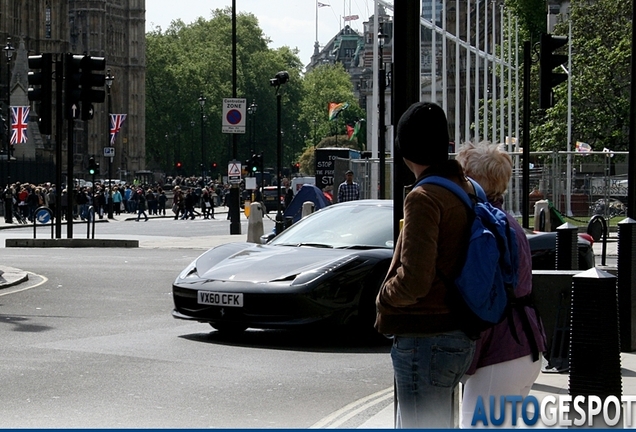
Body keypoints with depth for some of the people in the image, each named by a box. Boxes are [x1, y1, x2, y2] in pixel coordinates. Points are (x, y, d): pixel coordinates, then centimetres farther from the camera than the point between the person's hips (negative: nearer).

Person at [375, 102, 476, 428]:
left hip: (426, 339, -10)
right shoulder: (464, 190, 11)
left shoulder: (424, 197, -17)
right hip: (457, 336, 10)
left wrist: (384, 298, -6)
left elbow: (414, 279, -24)